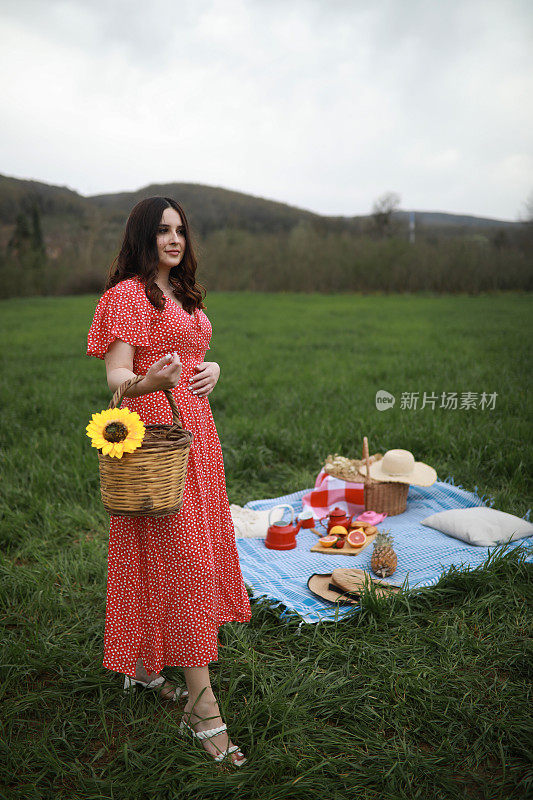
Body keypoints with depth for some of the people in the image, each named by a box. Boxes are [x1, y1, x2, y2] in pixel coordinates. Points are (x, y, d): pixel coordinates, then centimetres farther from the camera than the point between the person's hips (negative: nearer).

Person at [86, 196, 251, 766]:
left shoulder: (181, 294, 19)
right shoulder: (128, 294, -7)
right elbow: (116, 376, -15)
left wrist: (211, 367, 3)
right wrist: (151, 381, -36)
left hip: (194, 430, 9)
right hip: (155, 432, -9)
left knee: (192, 549, 12)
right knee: (180, 555, -9)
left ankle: (144, 664, 30)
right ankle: (202, 707, 0)